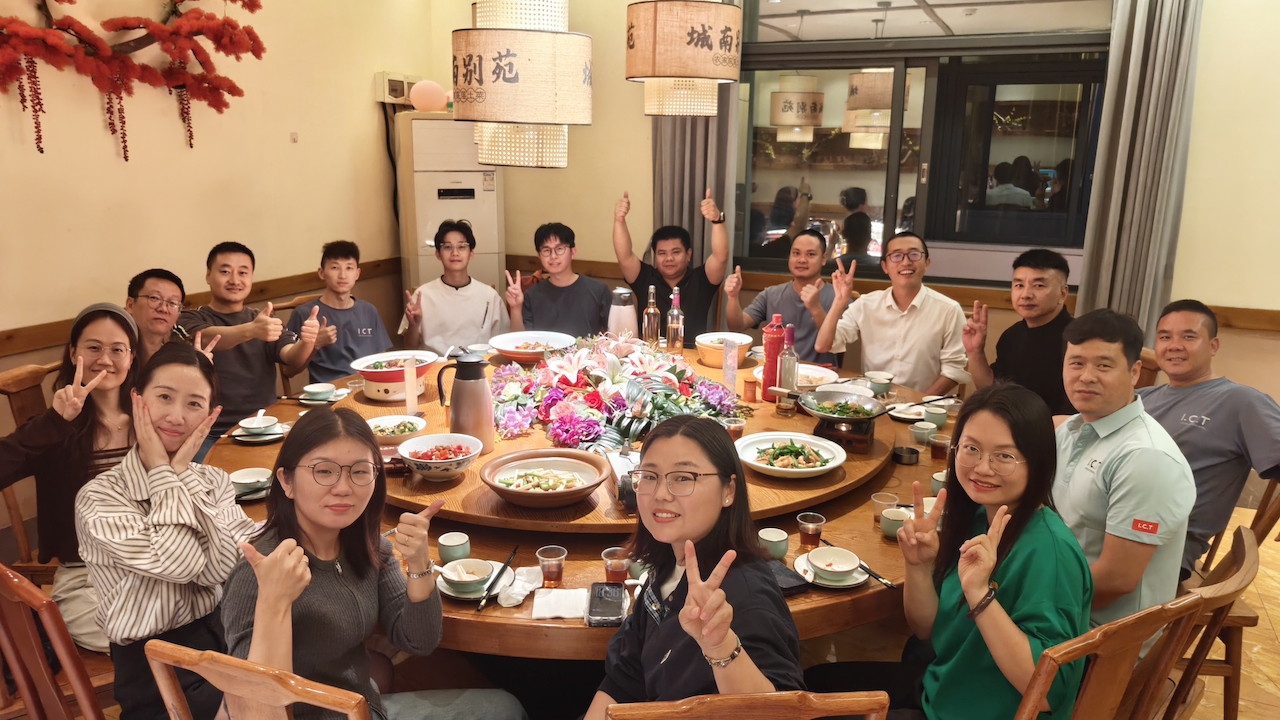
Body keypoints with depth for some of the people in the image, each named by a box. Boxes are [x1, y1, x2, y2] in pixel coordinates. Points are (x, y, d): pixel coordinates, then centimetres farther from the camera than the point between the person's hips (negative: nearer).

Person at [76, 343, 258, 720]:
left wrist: (183, 471, -10)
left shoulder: (215, 480, 7)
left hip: (230, 632, 5)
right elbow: (177, 564, -18)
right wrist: (162, 470, -9)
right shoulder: (99, 496, -5)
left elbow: (221, 570, -10)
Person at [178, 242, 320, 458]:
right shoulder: (190, 320, 5)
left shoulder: (266, 322, 14)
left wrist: (306, 341, -29)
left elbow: (293, 362, -6)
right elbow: (208, 339, -19)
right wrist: (250, 331, -40)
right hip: (211, 433, -3)